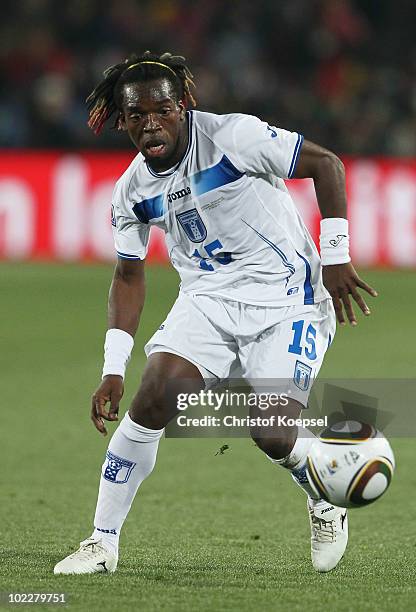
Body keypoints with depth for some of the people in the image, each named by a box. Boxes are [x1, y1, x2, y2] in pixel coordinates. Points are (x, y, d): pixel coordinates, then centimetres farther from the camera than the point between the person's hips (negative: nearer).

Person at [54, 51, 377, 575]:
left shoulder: (233, 136, -16)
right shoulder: (132, 191, 1)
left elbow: (324, 163, -10)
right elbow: (129, 276, 11)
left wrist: (336, 258, -13)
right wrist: (113, 370, 4)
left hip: (286, 299, -4)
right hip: (207, 298, 4)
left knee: (273, 434, -17)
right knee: (153, 398, -18)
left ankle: (326, 502, 19)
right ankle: (102, 543, -7)